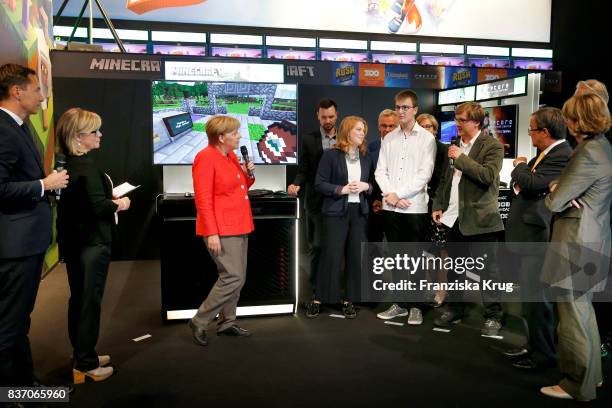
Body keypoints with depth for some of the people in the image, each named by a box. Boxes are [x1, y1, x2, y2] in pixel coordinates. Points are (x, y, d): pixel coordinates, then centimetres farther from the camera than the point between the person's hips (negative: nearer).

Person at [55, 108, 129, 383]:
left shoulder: (65, 165, 8)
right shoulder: (86, 167, -20)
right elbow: (99, 207, -25)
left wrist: (108, 197, 11)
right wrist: (119, 204, -8)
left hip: (73, 242, 9)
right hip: (92, 244, -9)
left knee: (78, 298, 17)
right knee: (90, 301, 1)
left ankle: (81, 355, 32)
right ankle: (85, 364, 12)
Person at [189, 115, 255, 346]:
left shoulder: (231, 156, 13)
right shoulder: (206, 158, -13)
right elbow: (203, 198, -17)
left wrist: (247, 175, 3)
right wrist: (212, 233, -22)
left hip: (239, 227, 9)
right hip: (221, 229, -9)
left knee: (237, 278, 12)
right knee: (233, 278, -11)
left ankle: (226, 322, 25)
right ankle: (199, 322, 3)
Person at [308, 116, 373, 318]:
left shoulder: (366, 157, 12)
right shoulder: (331, 155, -4)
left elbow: (372, 183, 18)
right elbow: (319, 184, -7)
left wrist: (366, 186, -5)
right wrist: (342, 189, -18)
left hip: (359, 211, 5)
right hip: (336, 211, -5)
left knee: (356, 256, 5)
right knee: (331, 255, -5)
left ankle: (348, 300, 17)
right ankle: (318, 298, 9)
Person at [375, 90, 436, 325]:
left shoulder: (426, 138, -1)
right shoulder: (389, 139, 12)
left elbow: (425, 174, -9)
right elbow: (380, 171, 7)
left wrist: (398, 194, -12)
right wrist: (389, 195, -8)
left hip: (415, 207, -4)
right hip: (390, 208, 4)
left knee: (415, 258, 3)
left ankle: (415, 306, 15)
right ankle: (399, 303, 22)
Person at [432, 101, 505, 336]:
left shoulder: (492, 146, -6)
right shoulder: (455, 146, 14)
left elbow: (488, 176, -21)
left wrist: (461, 158, -18)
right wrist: (438, 206, 10)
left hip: (479, 218, -6)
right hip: (454, 217, 6)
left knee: (488, 268, 2)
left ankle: (493, 316, 13)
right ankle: (454, 310, 27)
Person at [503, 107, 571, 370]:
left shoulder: (562, 156, -17)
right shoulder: (547, 154, 14)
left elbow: (531, 182, -26)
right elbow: (520, 183, 16)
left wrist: (520, 166, -7)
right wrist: (518, 182, -7)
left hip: (539, 236, -10)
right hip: (531, 235, 10)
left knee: (536, 297, -2)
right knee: (531, 296, 19)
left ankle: (545, 354, 13)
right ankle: (535, 345, 33)